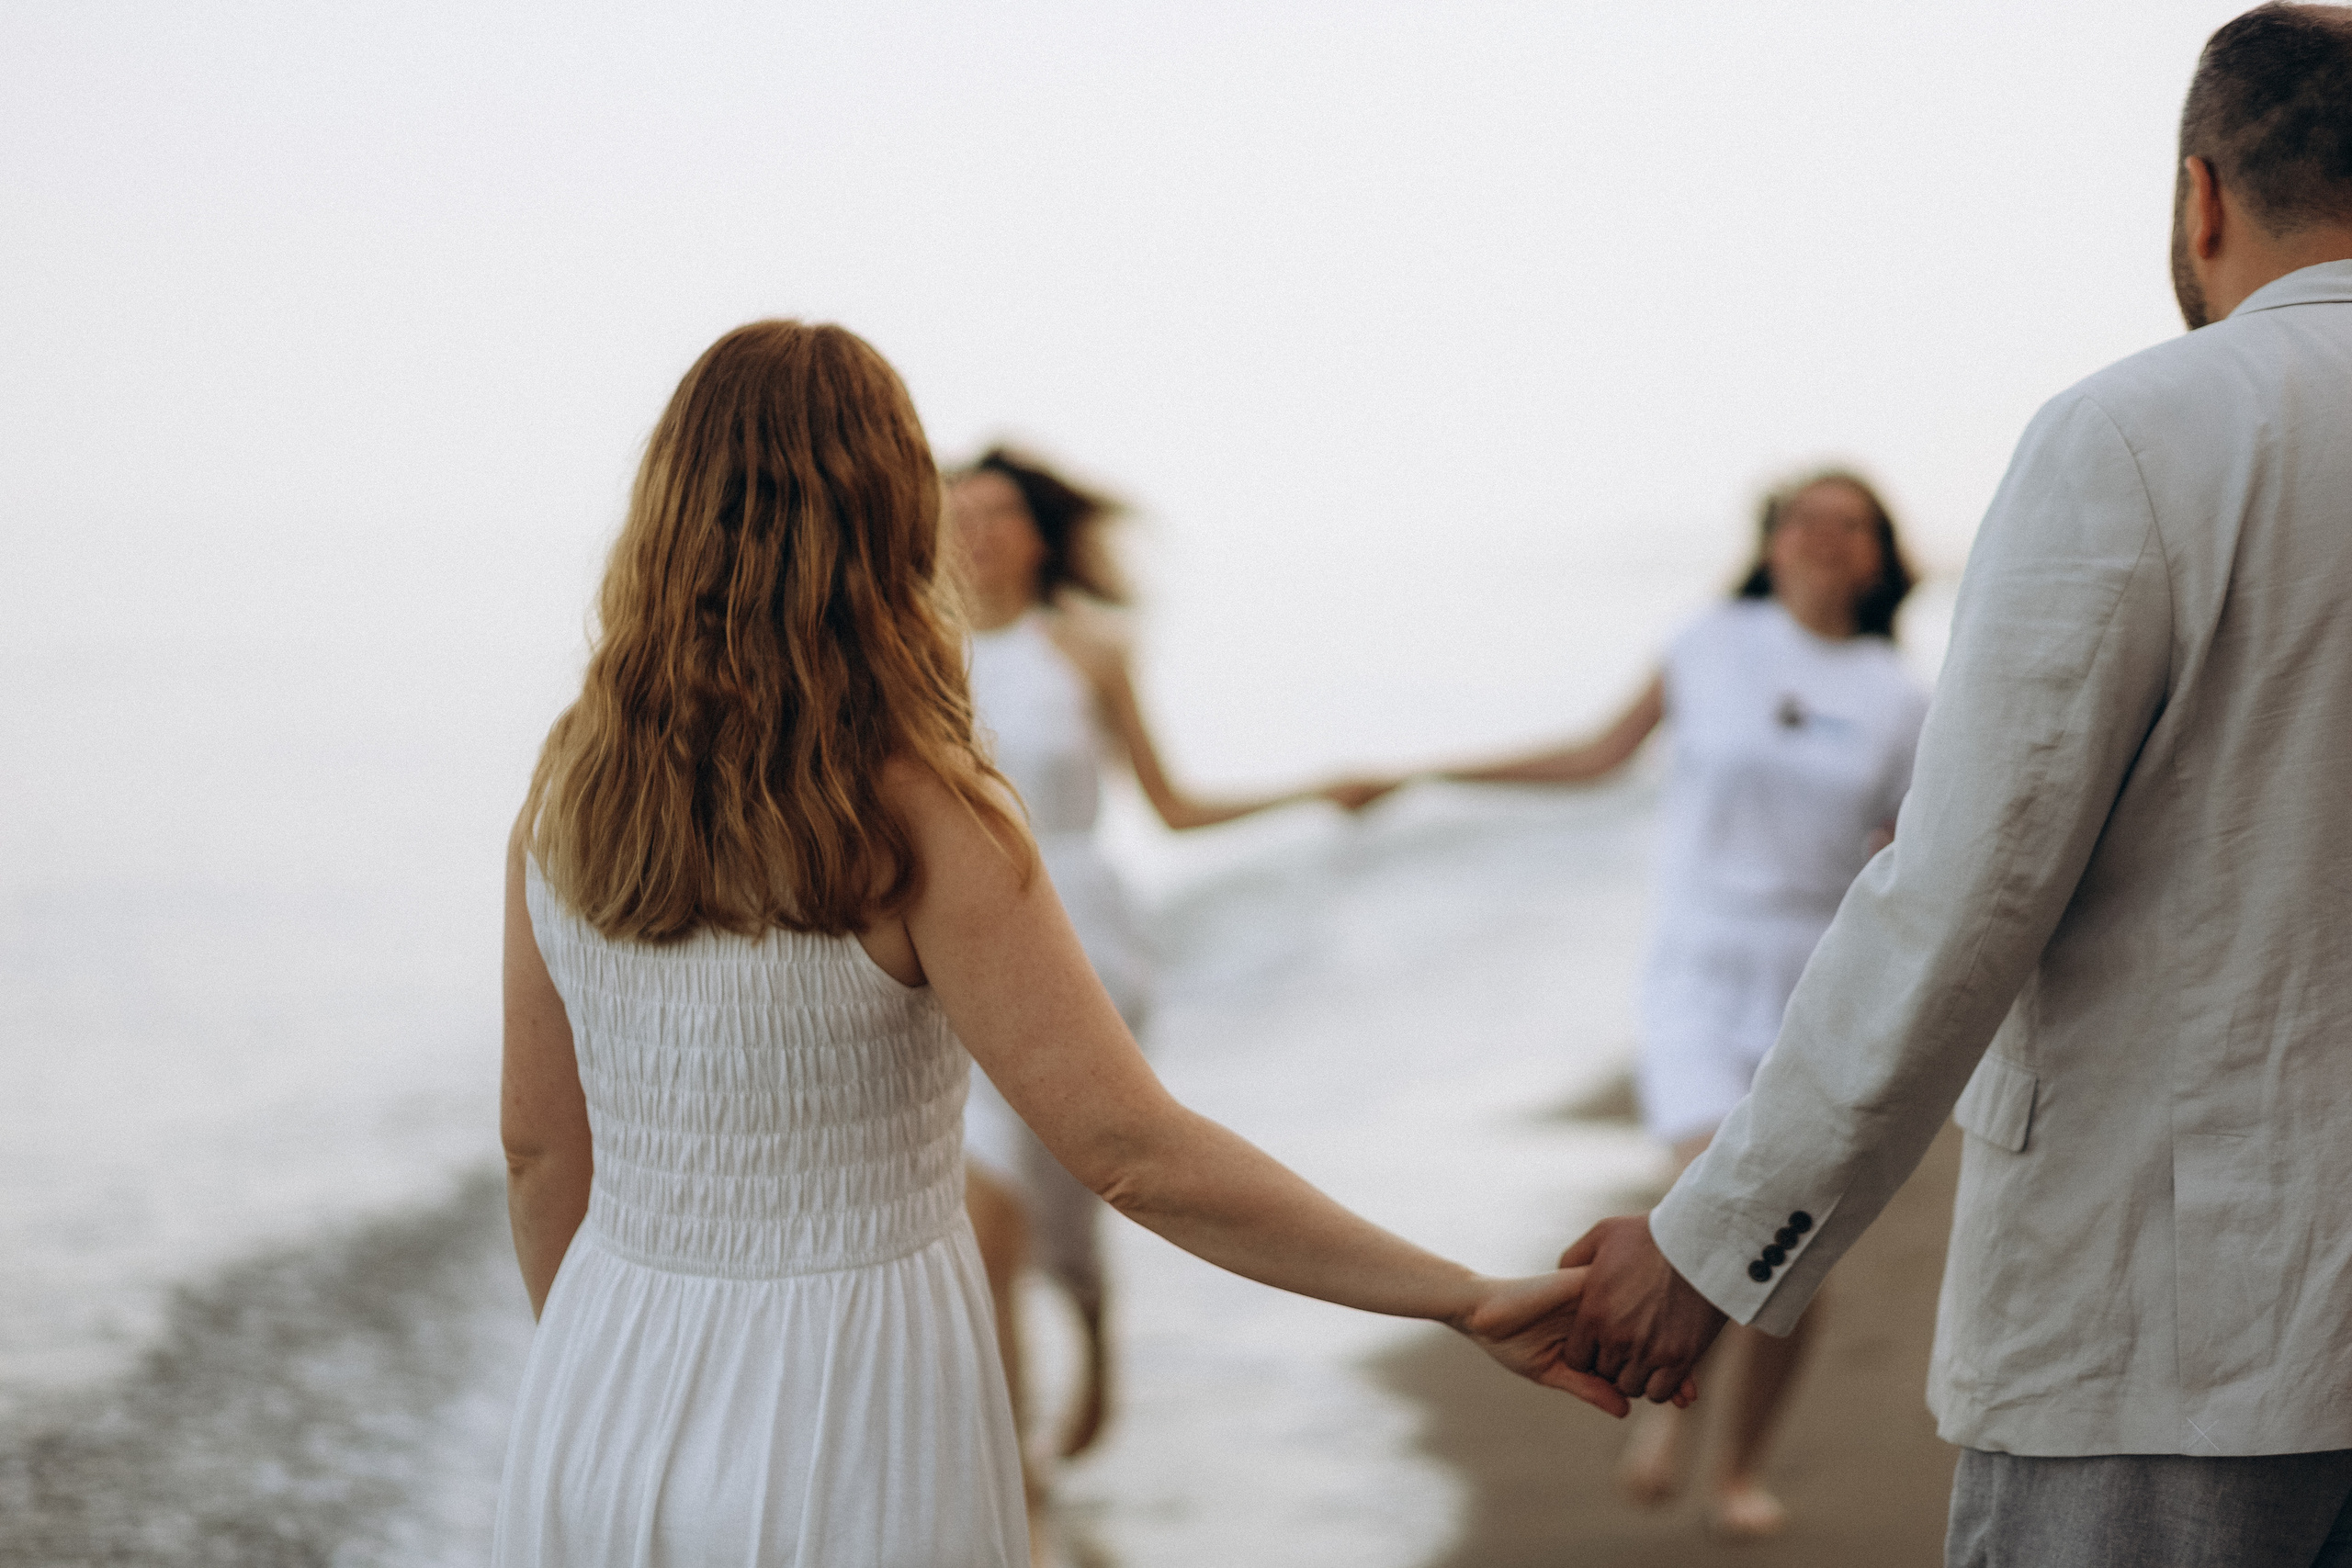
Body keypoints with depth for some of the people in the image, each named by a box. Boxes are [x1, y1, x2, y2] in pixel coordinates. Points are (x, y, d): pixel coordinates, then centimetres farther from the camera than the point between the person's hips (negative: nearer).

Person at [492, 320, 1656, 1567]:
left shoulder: (567, 793, -3)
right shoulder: (918, 821, -18)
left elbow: (541, 1151, 6)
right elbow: (1135, 1153, -22)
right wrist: (1470, 1301, -19)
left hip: (603, 1418, 5)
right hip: (843, 1437, -5)